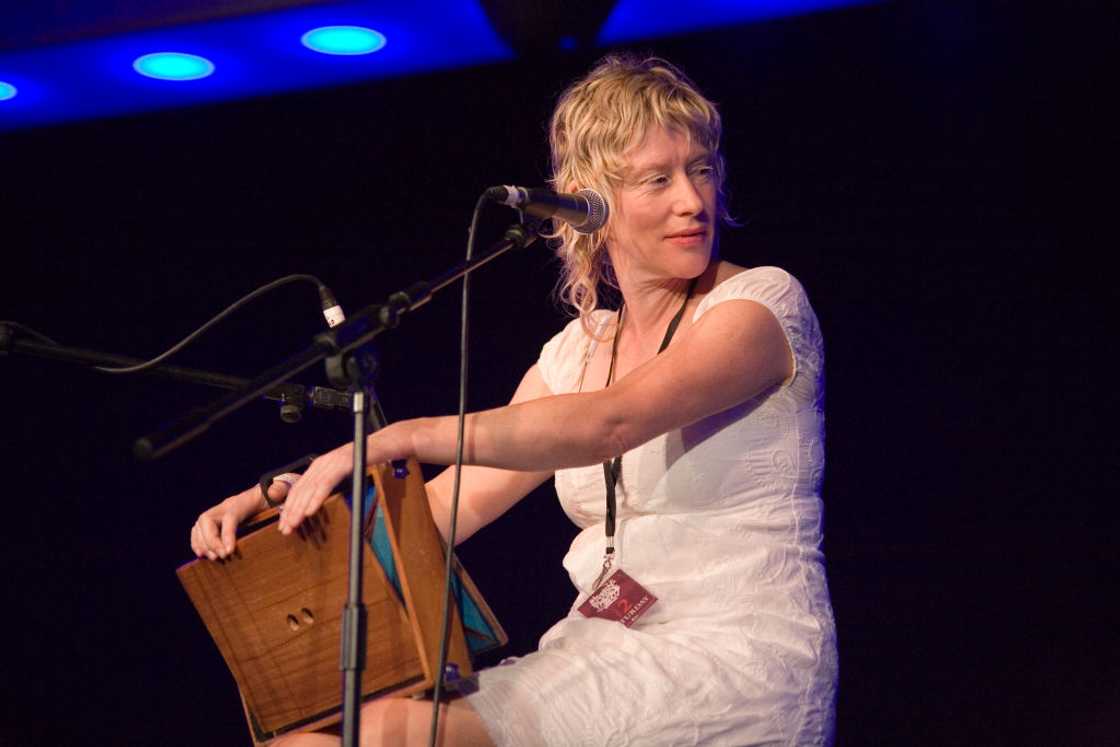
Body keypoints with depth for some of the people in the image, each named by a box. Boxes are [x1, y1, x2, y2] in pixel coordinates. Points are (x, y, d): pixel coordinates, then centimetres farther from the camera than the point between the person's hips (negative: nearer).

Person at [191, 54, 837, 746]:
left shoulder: (764, 302, -5)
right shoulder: (579, 350, 14)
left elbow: (609, 423, -22)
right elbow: (457, 504, 10)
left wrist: (403, 438, -27)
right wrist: (293, 498, -6)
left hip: (737, 664, -6)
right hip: (607, 657, 6)